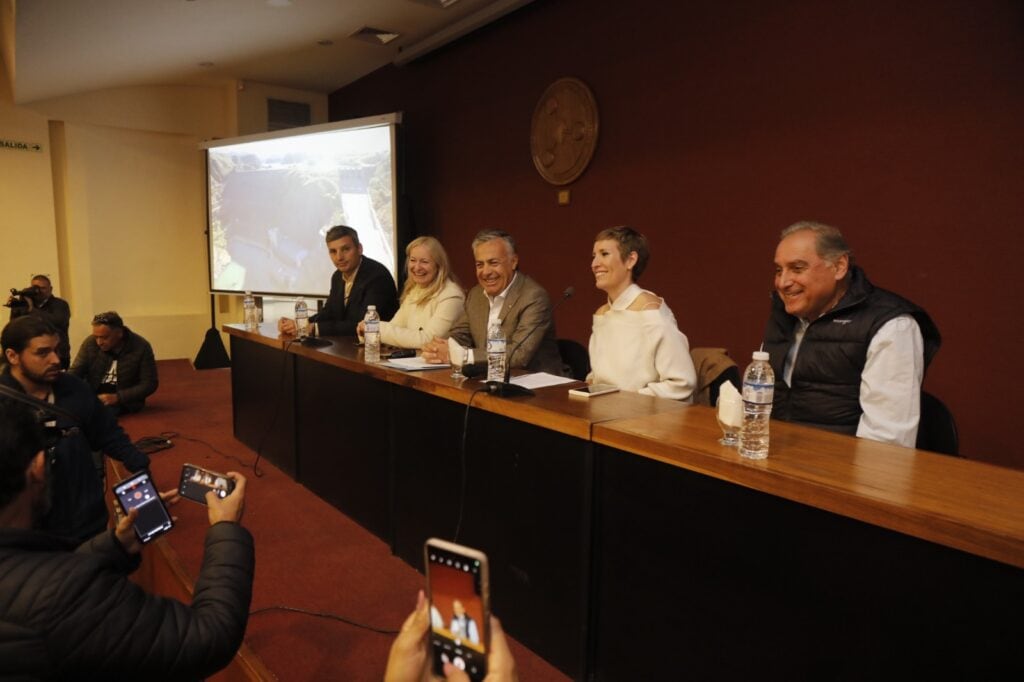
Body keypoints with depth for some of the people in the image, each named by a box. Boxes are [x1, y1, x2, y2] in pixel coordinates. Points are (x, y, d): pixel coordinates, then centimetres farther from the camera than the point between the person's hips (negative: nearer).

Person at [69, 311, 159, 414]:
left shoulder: (141, 347, -11)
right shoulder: (90, 343, -3)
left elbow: (149, 384, -10)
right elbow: (75, 372, 2)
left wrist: (117, 397, -21)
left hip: (124, 400, -4)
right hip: (91, 394, 4)